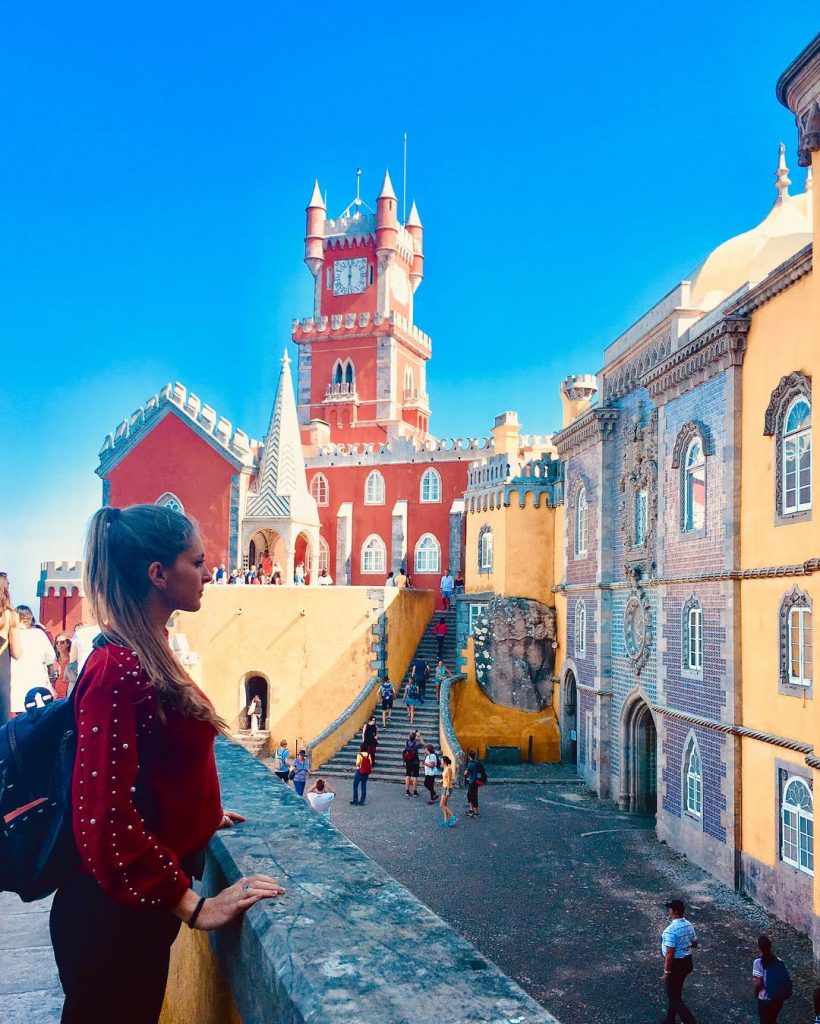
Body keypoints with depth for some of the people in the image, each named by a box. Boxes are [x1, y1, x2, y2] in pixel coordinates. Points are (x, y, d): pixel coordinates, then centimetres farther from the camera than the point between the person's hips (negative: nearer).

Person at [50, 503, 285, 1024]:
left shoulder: (151, 654, 5)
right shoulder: (117, 669, -24)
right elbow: (104, 813, -28)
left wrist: (201, 814, 13)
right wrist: (193, 905, -25)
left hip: (149, 899, 9)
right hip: (114, 912, -9)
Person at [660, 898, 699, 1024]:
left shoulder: (671, 930, -27)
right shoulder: (688, 925, -1)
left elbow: (670, 953, -25)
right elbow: (695, 944, 12)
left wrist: (666, 971, -17)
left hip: (676, 964, -9)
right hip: (687, 962, 9)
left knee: (674, 997, 5)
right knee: (675, 993, 24)